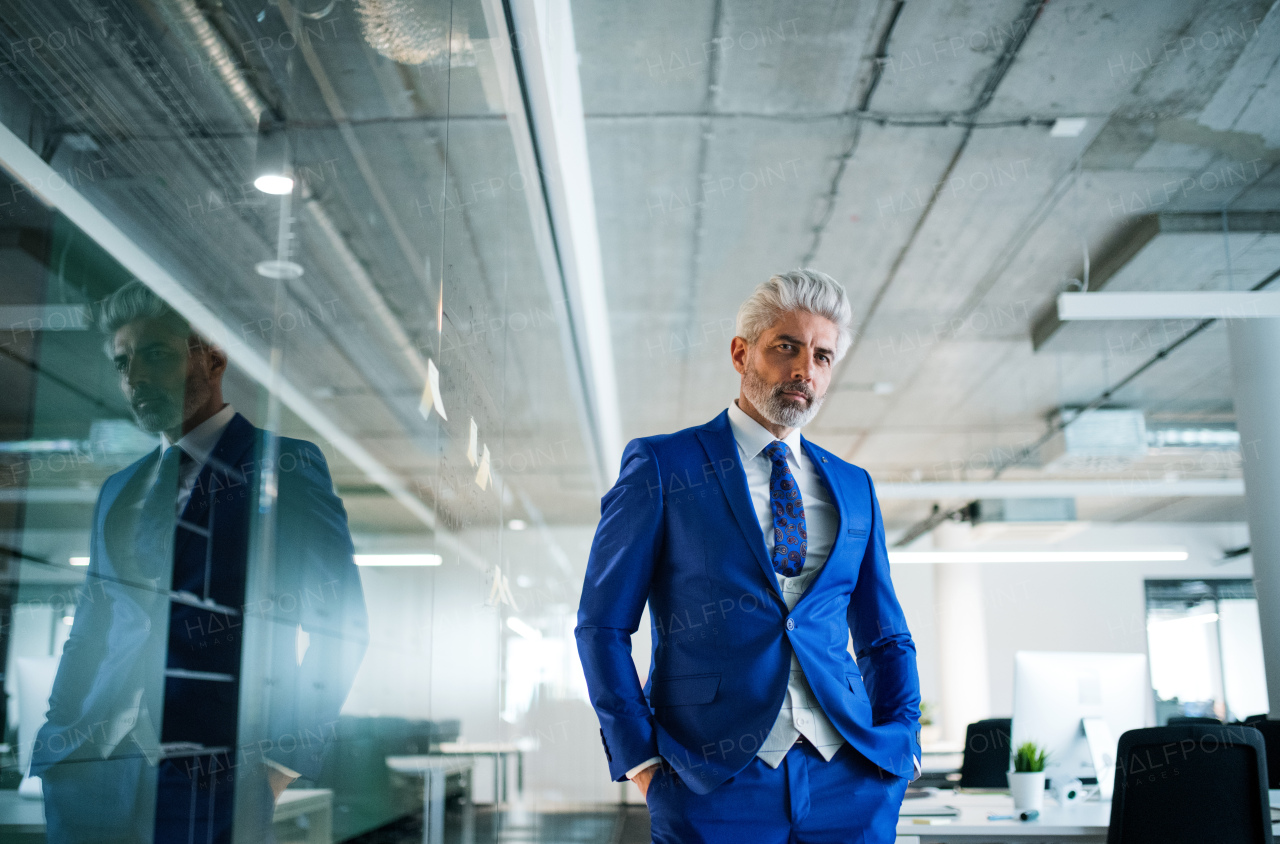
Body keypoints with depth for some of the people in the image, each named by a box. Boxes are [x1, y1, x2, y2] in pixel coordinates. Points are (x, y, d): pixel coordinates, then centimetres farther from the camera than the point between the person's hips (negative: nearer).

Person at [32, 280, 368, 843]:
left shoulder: (289, 467, 0)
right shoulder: (118, 492, 18)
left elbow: (342, 625, -4)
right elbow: (89, 636, 18)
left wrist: (288, 760, -9)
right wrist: (54, 753, 5)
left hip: (217, 780, -5)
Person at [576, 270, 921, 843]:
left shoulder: (853, 487, 14)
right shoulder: (660, 466, 2)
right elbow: (602, 625, 0)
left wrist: (901, 742, 4)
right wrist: (640, 760, -8)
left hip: (850, 776, 4)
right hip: (713, 784, -3)